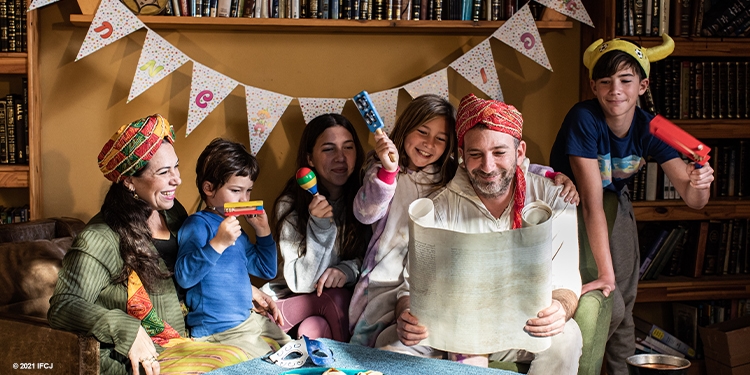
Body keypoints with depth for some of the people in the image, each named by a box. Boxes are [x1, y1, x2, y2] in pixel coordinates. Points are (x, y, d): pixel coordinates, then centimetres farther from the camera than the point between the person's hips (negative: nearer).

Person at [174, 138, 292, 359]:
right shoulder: (197, 225, -14)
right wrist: (217, 244, -38)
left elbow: (267, 271, 23)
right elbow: (184, 276, -28)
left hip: (249, 320, 9)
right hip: (218, 331, -9)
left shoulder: (234, 229, 15)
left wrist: (263, 231, 11)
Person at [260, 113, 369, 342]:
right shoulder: (290, 204, -12)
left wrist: (348, 269, -22)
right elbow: (301, 283, -17)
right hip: (293, 301, 0)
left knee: (313, 330, -29)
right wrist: (320, 226, -29)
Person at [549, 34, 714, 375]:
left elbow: (692, 199, -18)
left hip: (616, 201, 5)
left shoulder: (651, 128, -16)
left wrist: (699, 184, -43)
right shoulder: (584, 120, -30)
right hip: (571, 207, -5)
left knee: (626, 300, 6)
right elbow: (591, 202, -34)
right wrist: (605, 273, -37)